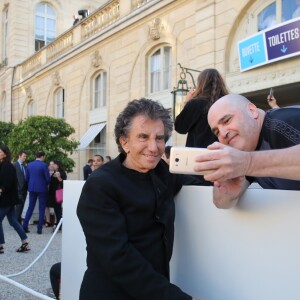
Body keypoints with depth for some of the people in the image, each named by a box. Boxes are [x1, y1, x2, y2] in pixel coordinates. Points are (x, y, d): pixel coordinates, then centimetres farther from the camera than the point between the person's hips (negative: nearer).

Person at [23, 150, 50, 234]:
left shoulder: (29, 164, 4)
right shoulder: (44, 165, -11)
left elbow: (27, 178, 8)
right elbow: (48, 178, -10)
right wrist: (46, 184, 11)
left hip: (32, 188, 5)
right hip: (42, 189, -4)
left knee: (30, 207, 13)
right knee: (41, 208, 4)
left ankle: (25, 226, 10)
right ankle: (39, 228, 4)